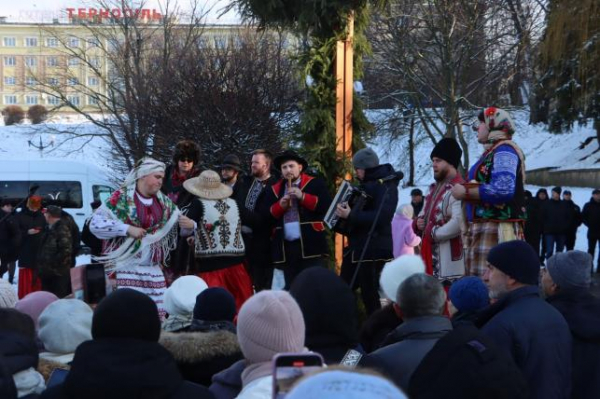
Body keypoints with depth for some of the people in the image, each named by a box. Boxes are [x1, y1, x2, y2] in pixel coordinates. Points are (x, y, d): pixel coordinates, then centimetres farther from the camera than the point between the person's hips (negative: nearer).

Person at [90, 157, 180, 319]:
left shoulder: (165, 203, 11)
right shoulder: (121, 198, -5)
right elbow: (95, 224, -9)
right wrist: (127, 229, -16)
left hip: (154, 269, 5)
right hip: (127, 268, -5)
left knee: (159, 314, 4)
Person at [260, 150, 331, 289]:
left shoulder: (315, 184, 5)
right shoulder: (274, 190, 15)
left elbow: (327, 206, -8)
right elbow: (264, 216, 9)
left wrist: (303, 197, -13)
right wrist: (280, 206, -7)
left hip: (311, 246, -4)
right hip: (286, 248, 4)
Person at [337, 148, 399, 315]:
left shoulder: (386, 185, -11)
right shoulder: (366, 184, 16)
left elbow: (382, 217, -25)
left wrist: (351, 215, -26)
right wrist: (344, 213, 10)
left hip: (373, 249, -9)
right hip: (356, 246, 9)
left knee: (369, 294, -7)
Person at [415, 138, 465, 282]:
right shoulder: (434, 188, 18)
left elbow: (458, 224, -26)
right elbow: (425, 213, 28)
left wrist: (433, 233, -15)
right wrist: (419, 222, 4)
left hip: (448, 256, -10)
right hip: (431, 254, 10)